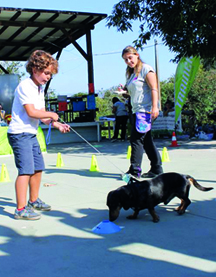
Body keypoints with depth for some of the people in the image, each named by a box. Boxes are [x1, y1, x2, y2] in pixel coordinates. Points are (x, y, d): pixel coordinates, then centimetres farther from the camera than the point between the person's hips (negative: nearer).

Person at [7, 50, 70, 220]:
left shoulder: (40, 89, 13)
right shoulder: (25, 86, -15)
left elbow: (42, 116, 13)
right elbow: (31, 112, -22)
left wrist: (57, 125, 1)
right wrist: (51, 115, -10)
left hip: (31, 134, 10)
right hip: (19, 134, -10)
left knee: (38, 167, 16)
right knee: (26, 170, -12)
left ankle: (33, 201, 32)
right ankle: (21, 209, -7)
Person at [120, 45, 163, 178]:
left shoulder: (146, 69, -5)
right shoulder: (131, 73, 21)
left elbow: (154, 89, -13)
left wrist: (155, 107, -23)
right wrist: (124, 91, 8)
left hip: (146, 110, -9)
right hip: (137, 111, 9)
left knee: (136, 139, -12)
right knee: (147, 141, 11)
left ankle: (135, 170, -10)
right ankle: (156, 169, 17)